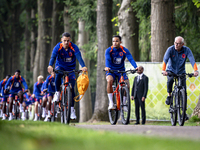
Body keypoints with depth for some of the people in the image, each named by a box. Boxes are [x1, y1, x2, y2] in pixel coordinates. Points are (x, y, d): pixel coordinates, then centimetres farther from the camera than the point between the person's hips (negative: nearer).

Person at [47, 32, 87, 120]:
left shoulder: (74, 47, -18)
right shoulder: (58, 47, -18)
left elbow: (79, 57, -31)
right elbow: (53, 57, -31)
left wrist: (83, 66, -50)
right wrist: (50, 66, -53)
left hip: (70, 68, 1)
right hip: (60, 66, -1)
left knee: (71, 88, -8)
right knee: (58, 74, -37)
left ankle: (72, 109, 1)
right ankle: (57, 93, -16)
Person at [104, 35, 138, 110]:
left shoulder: (124, 50, -10)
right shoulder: (109, 50, -12)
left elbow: (131, 59, -24)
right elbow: (107, 59, -29)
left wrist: (136, 67, -43)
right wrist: (107, 67, -51)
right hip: (111, 70, -2)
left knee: (127, 85, -20)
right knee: (109, 80, -33)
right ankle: (111, 103, -27)